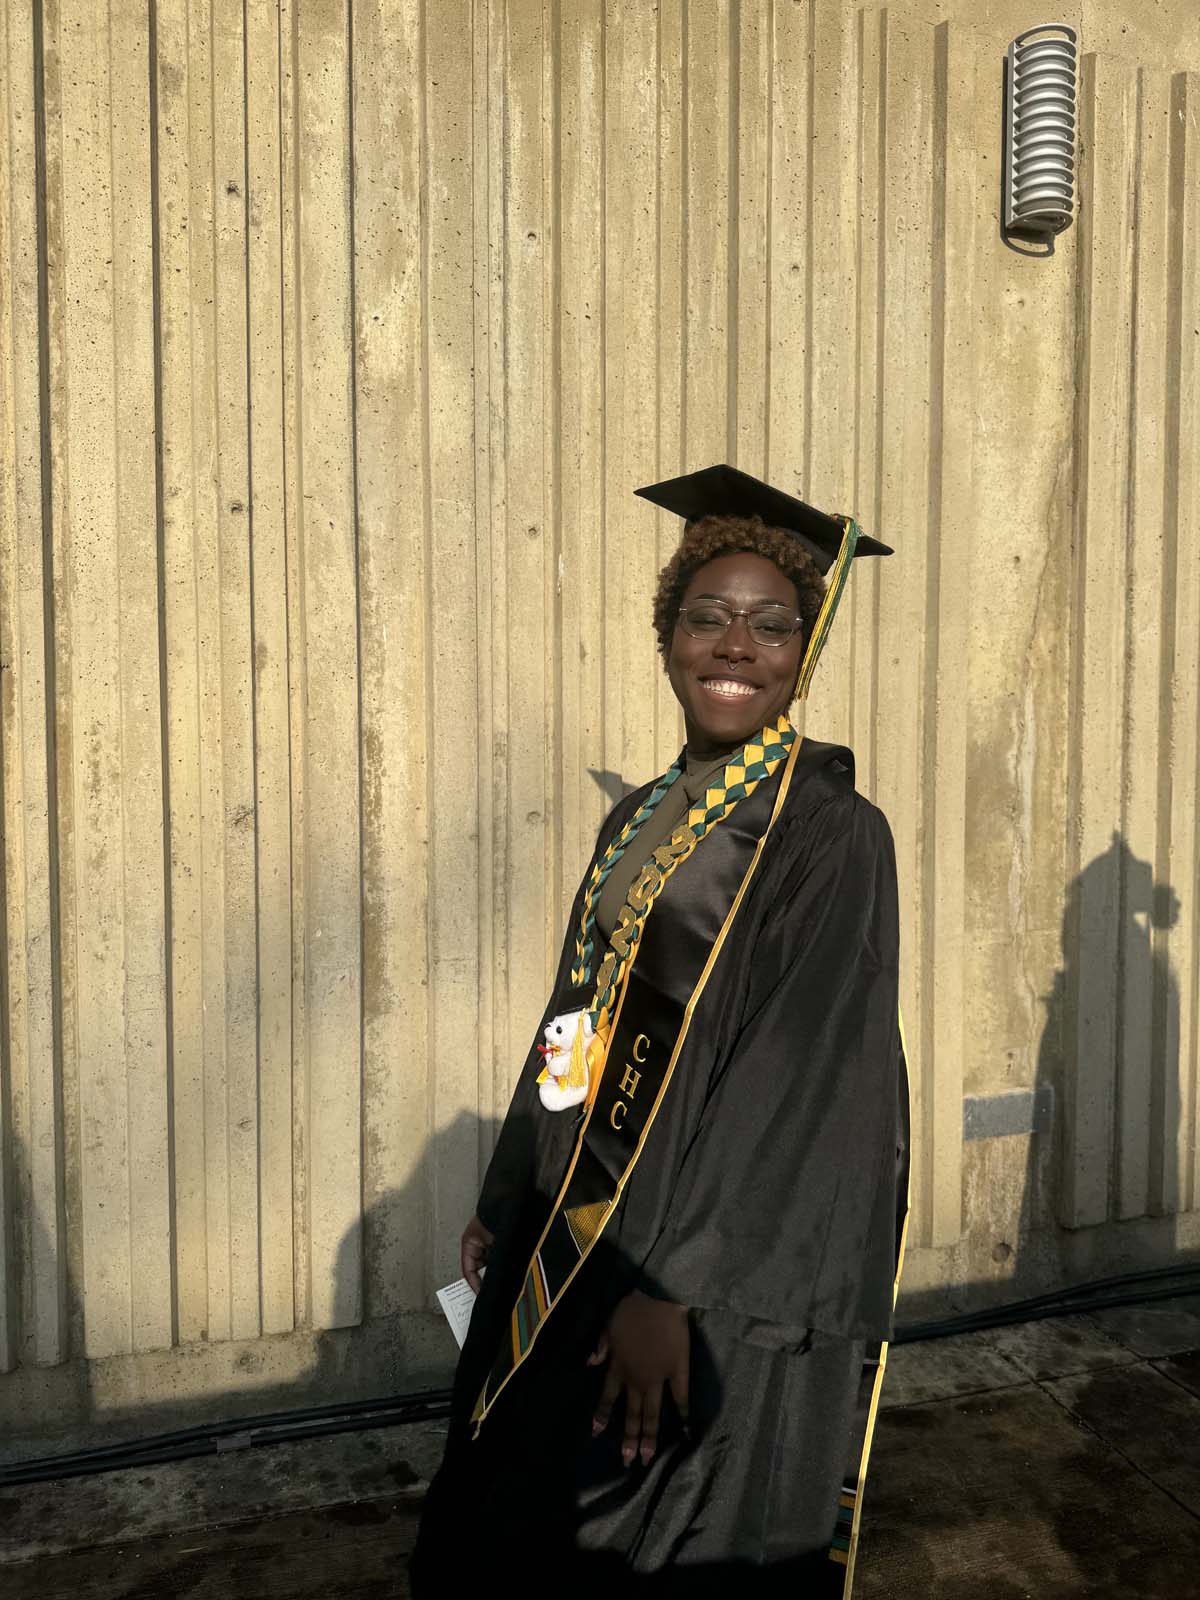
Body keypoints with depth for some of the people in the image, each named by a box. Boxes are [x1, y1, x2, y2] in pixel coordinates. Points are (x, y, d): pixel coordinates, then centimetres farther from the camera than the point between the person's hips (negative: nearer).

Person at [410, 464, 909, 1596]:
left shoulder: (832, 832, -14)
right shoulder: (638, 822, 7)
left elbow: (803, 1080, -20)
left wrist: (676, 1288, -22)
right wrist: (504, 1204, 14)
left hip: (739, 1278, -7)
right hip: (583, 1243, 7)